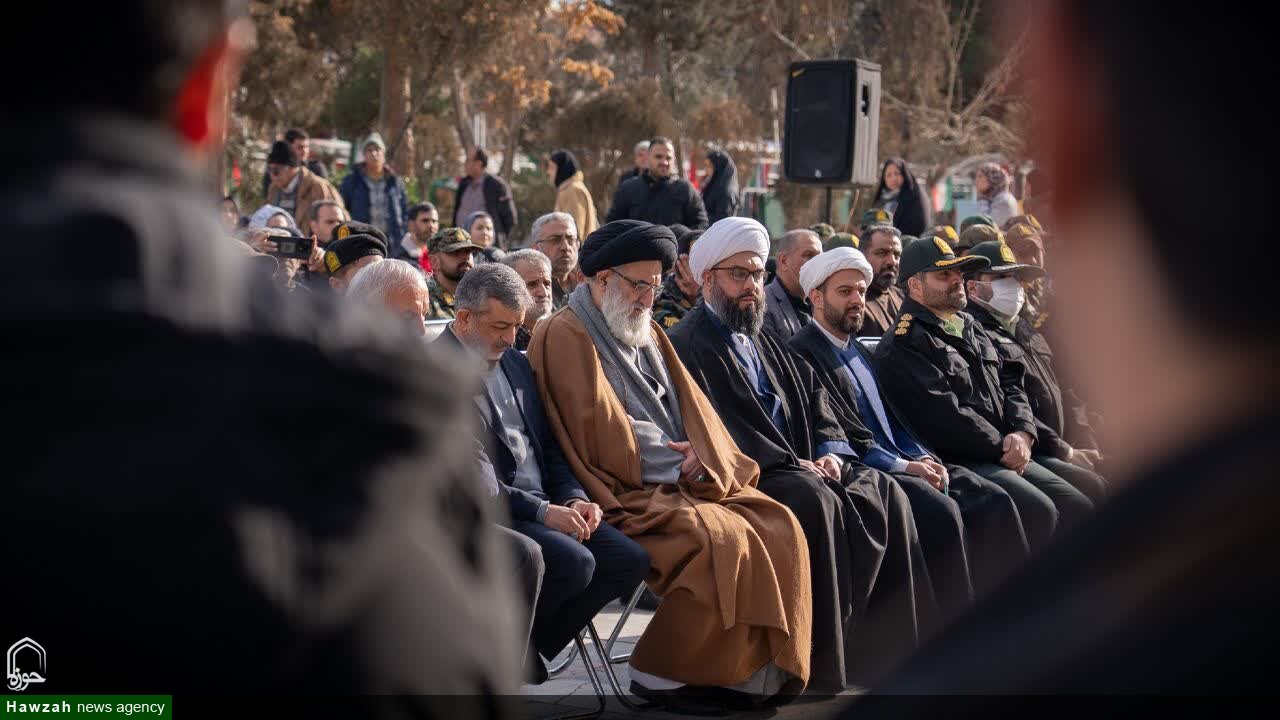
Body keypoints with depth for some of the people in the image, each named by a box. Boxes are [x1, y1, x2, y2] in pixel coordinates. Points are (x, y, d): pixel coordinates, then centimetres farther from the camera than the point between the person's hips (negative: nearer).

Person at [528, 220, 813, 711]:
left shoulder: (648, 334, 20)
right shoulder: (564, 337, -7)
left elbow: (690, 408, 16)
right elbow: (600, 433, -14)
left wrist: (701, 455, -6)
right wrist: (673, 461, -9)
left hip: (680, 480, 8)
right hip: (623, 492, -8)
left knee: (777, 528, -12)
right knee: (721, 540, -29)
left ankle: (759, 663, -9)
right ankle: (659, 674, -16)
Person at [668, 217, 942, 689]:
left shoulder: (765, 344, 25)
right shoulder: (686, 345, -3)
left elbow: (813, 399, 20)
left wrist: (831, 450, -2)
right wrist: (791, 463, -18)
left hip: (798, 468, 8)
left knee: (884, 493, -14)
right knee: (817, 502, -33)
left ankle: (893, 638, -14)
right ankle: (822, 664, -29)